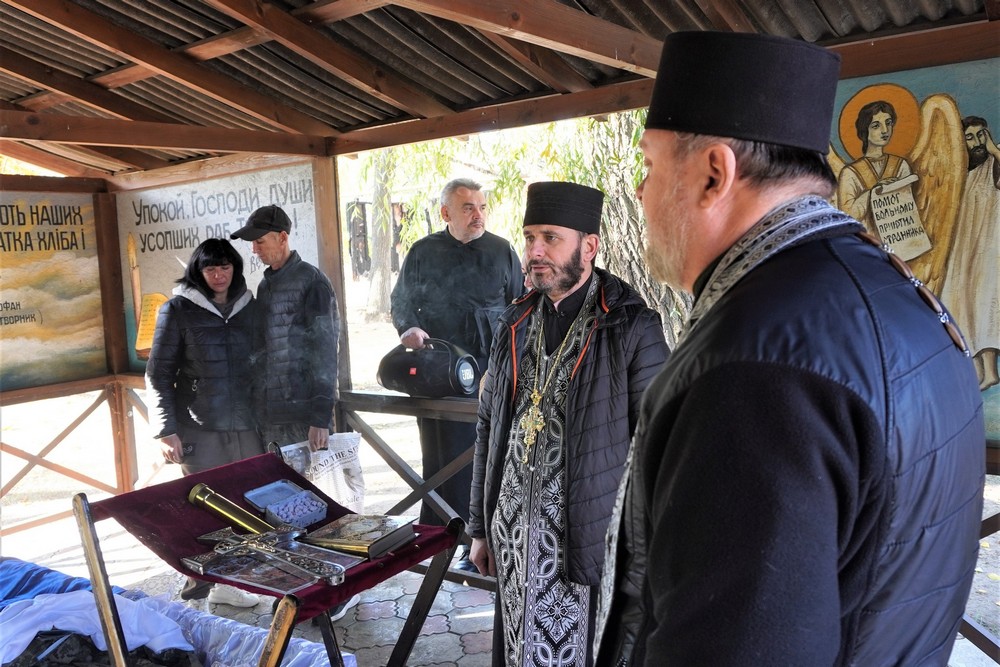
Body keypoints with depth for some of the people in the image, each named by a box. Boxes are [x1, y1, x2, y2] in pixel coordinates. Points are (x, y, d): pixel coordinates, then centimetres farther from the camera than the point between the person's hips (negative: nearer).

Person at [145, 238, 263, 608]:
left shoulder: (248, 307, 10)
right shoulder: (178, 310, 0)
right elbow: (158, 374, -1)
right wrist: (166, 430, -8)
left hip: (246, 426, 4)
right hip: (200, 431, -4)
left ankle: (226, 581, 23)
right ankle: (197, 590, 13)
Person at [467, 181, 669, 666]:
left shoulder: (632, 328, -10)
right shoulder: (515, 323, 7)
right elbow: (489, 428, 11)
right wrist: (480, 526, 12)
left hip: (588, 537, -5)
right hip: (514, 535, 5)